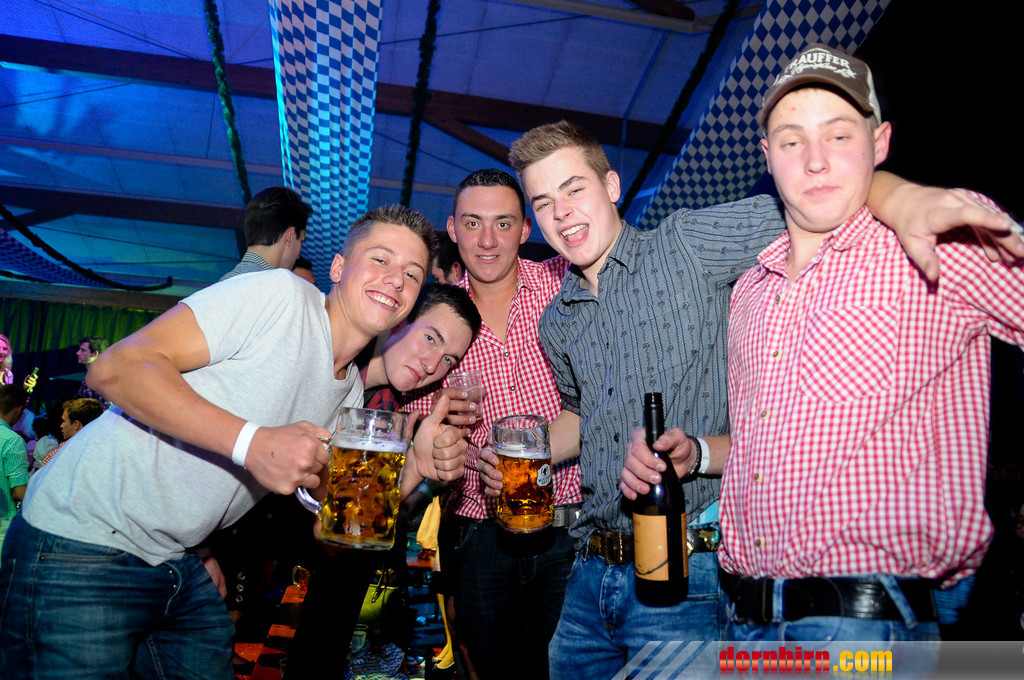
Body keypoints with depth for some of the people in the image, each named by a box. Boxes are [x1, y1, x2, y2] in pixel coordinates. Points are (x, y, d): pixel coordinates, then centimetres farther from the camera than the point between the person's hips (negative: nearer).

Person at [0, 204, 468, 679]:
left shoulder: (351, 392, 8)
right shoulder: (279, 294, -16)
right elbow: (115, 368, -23)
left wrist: (416, 467, -10)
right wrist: (252, 442, -32)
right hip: (82, 542, -7)